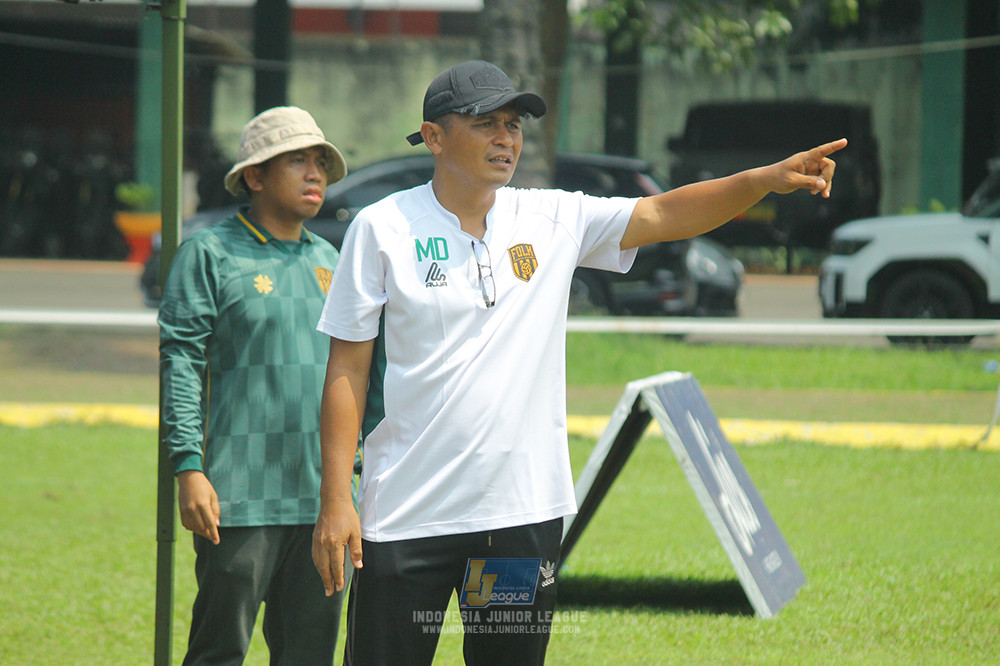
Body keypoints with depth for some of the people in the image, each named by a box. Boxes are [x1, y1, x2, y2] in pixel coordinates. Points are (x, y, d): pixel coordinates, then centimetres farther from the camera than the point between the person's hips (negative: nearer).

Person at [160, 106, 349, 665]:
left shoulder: (327, 260, 17)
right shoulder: (211, 254, -1)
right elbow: (180, 363, -6)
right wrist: (188, 467, -13)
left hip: (323, 496, 6)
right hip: (242, 495, -6)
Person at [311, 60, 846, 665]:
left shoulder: (554, 221, 7)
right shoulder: (384, 228, -2)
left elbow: (662, 215, -1)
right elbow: (349, 370, -3)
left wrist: (763, 180, -18)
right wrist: (336, 499, -8)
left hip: (524, 510, 3)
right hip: (405, 517, -3)